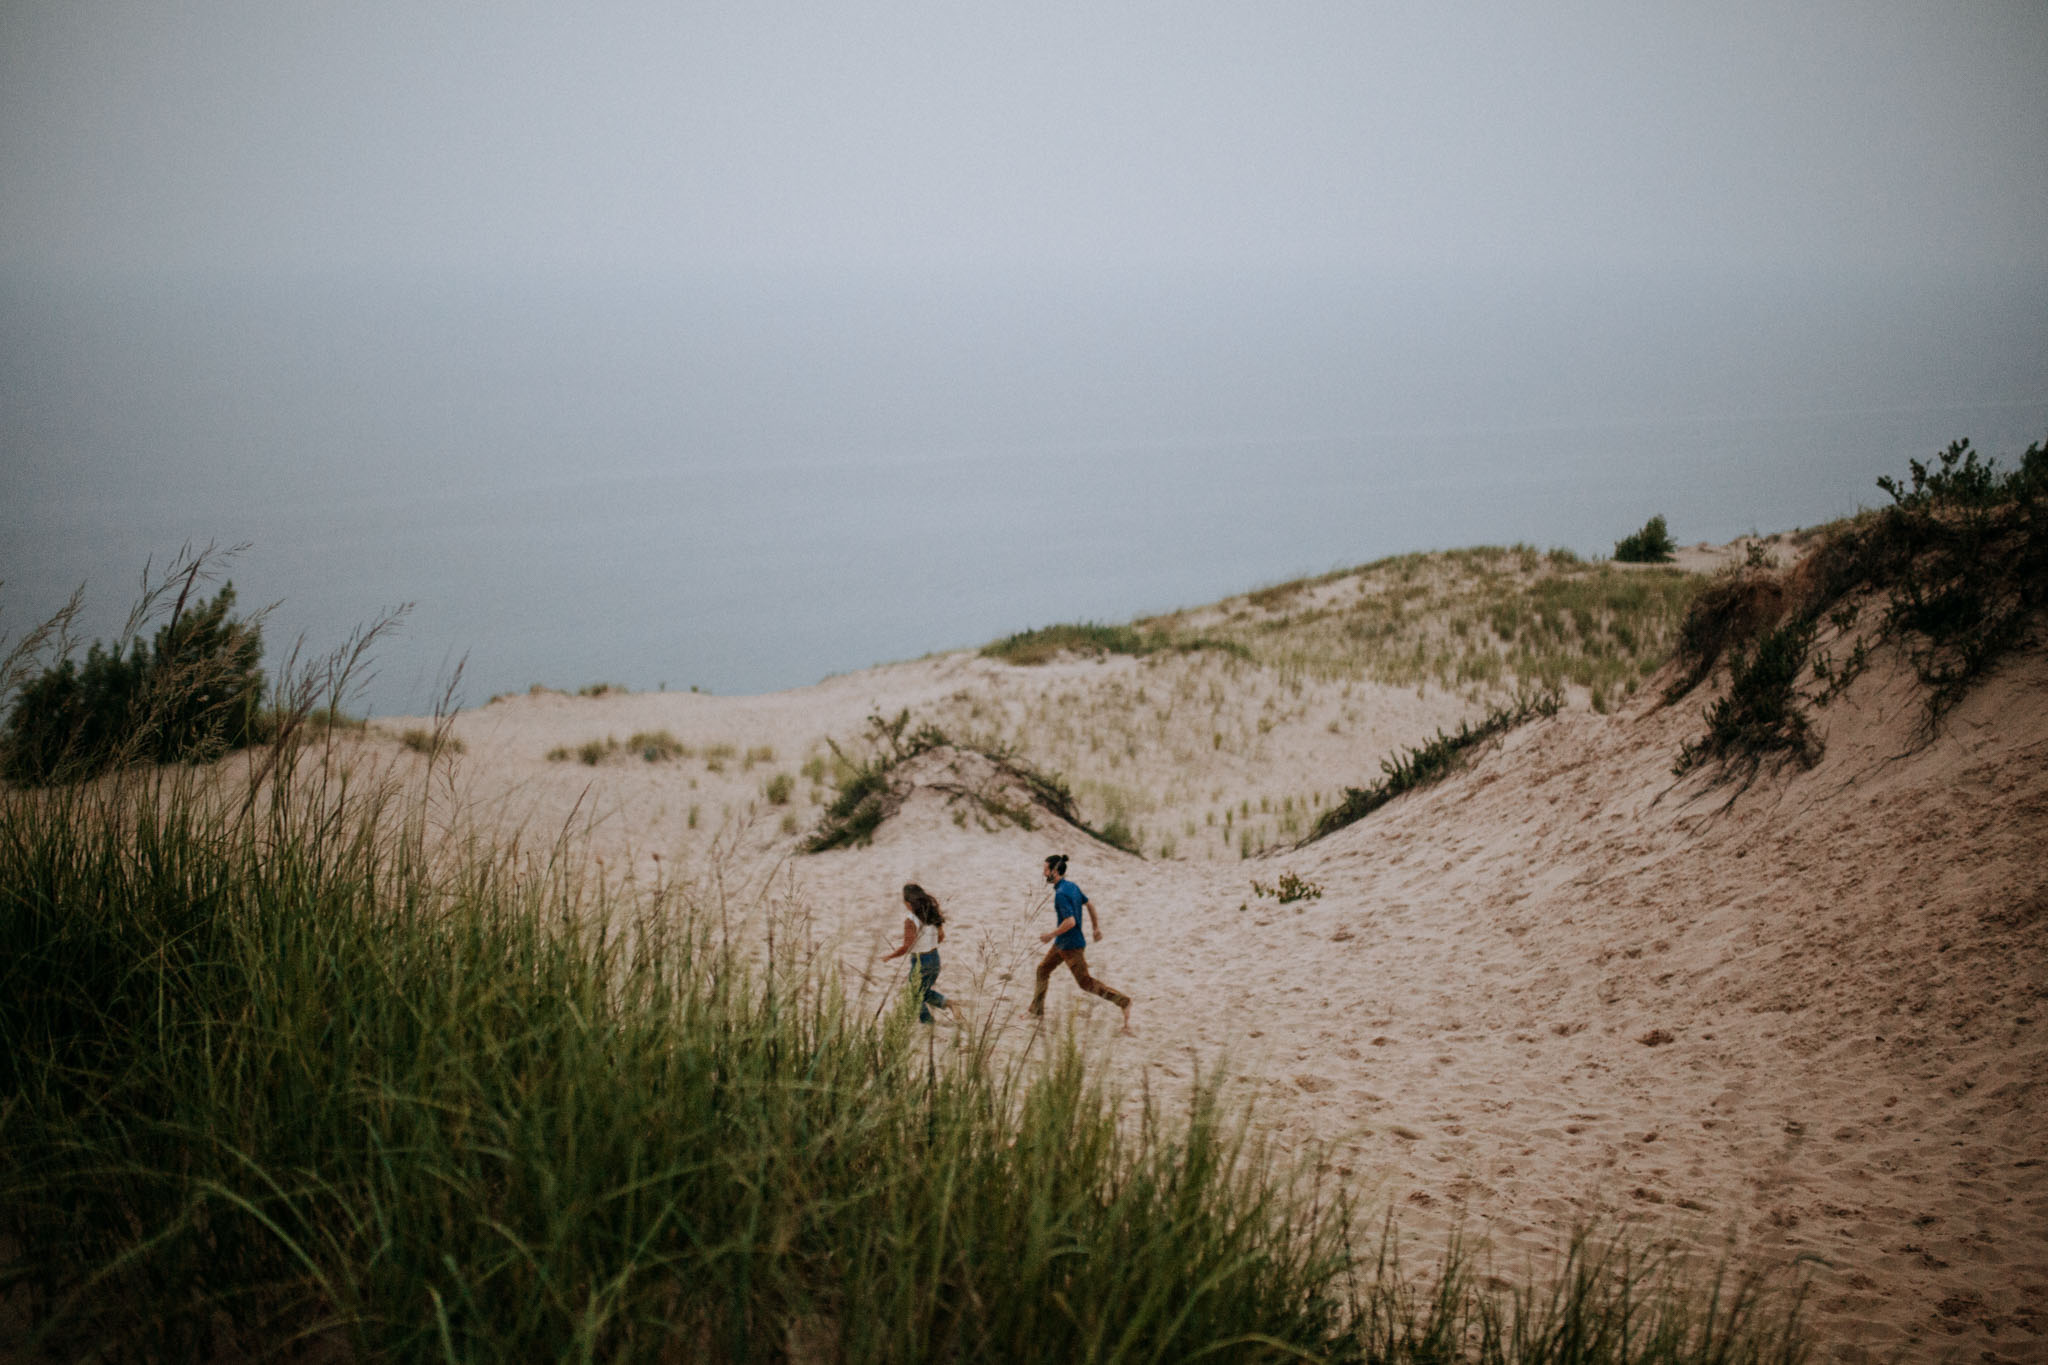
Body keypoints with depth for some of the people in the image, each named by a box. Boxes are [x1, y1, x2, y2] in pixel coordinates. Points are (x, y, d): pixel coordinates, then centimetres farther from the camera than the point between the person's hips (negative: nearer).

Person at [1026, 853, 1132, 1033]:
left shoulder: (1061, 894, -26)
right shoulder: (1071, 886, 3)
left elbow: (1070, 922, -31)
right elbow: (1089, 904, 14)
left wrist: (1051, 935, -19)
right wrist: (1096, 927, 24)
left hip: (1071, 945, -10)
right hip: (1062, 944, 10)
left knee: (1085, 982, -1)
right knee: (1043, 969, 17)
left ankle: (1123, 1001, 1)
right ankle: (1037, 1010, 27)